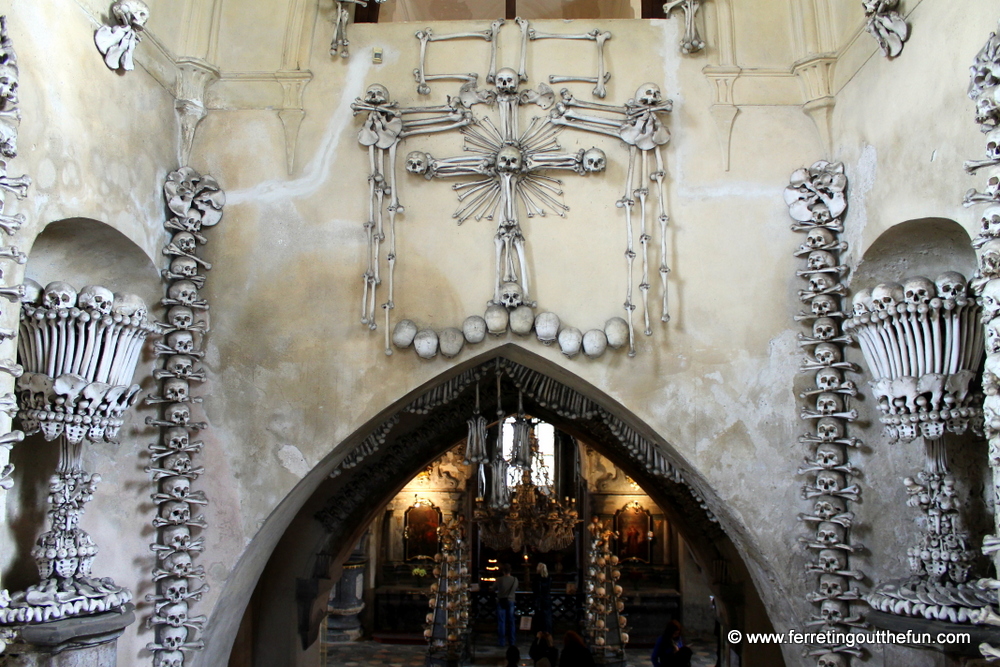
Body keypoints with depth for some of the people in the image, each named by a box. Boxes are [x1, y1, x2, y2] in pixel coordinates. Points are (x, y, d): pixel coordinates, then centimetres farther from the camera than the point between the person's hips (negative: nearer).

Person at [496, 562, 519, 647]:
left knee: (501, 622, 4)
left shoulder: (499, 580, -13)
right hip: (510, 602, 2)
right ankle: (512, 641, 16)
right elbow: (516, 589, 8)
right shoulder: (515, 579, -7)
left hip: (501, 602, -2)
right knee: (511, 622, 11)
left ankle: (501, 641, 4)